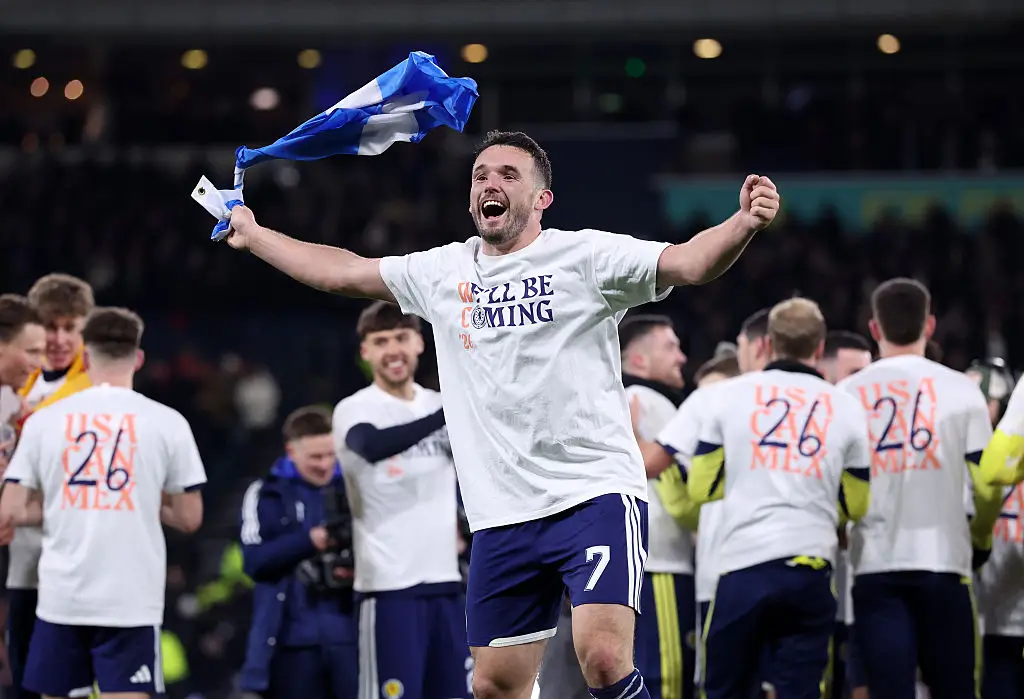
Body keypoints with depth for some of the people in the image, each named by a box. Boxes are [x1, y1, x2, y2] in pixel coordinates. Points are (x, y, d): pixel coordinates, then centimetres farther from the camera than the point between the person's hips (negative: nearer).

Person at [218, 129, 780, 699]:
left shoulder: (585, 256, -1)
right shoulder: (443, 273, 15)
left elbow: (689, 263, -14)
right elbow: (342, 272, 27)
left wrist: (744, 224, -32)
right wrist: (253, 236, 32)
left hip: (597, 497, -5)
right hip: (502, 518, 5)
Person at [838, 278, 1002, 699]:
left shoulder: (846, 395, 4)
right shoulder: (960, 390, 1)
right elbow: (988, 486, -2)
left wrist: (841, 536, 21)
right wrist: (981, 537, 18)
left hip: (874, 566, 1)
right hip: (943, 561, 0)